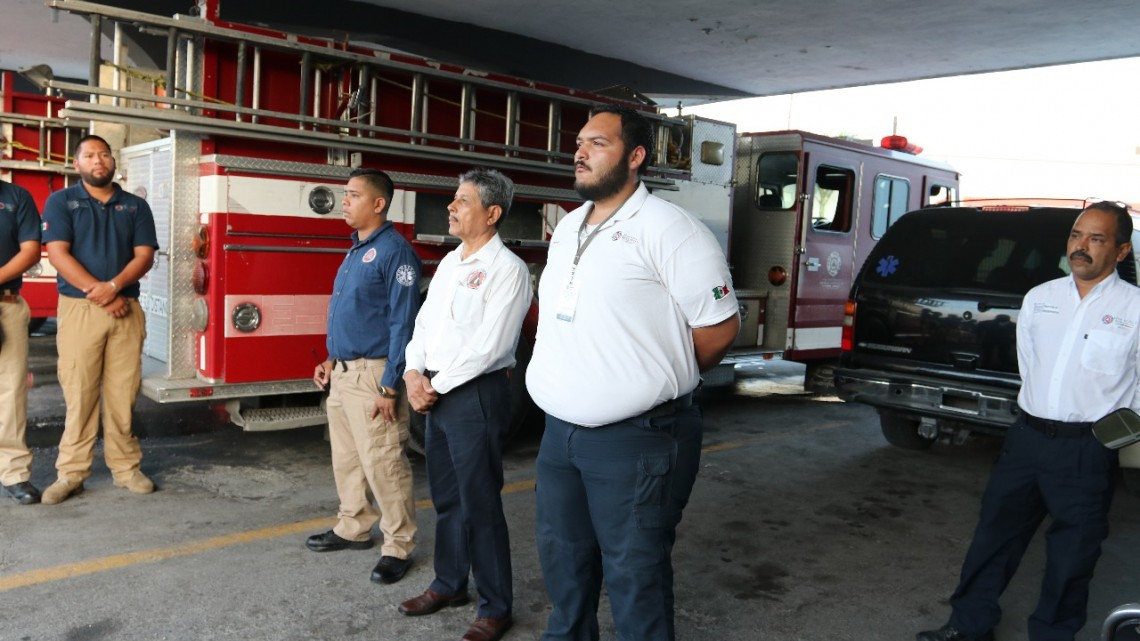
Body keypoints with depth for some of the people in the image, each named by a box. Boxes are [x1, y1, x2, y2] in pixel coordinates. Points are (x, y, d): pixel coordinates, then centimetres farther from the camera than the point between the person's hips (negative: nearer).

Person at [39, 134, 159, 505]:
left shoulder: (136, 206, 13)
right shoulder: (61, 201, 7)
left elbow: (144, 256, 3)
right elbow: (58, 254, -4)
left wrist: (114, 286, -13)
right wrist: (96, 291, -13)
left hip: (126, 309, 2)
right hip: (79, 309, -2)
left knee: (123, 392, 2)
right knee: (79, 393, -2)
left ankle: (126, 468, 9)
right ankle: (71, 474, 4)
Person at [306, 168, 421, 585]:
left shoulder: (394, 251, -15)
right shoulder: (356, 250, 14)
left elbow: (403, 323, -19)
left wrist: (389, 387, -21)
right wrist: (332, 360, 17)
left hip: (372, 374, -9)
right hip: (342, 373, 10)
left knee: (382, 464, -4)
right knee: (346, 458, 18)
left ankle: (398, 547, 8)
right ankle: (354, 528, 33)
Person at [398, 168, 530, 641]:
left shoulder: (507, 268, -13)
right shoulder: (448, 263, 13)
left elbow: (490, 346, -19)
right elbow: (424, 322, 15)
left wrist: (436, 386, -14)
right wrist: (414, 374, -2)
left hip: (476, 395, -8)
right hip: (436, 394, 8)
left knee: (480, 505, 1)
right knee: (445, 497, 18)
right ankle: (449, 584, 35)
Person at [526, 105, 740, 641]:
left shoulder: (668, 229, -13)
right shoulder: (566, 228, 12)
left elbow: (720, 327, -11)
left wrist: (660, 380, 2)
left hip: (635, 439, -7)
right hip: (561, 432, 8)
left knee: (634, 577, 5)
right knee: (564, 564, 21)